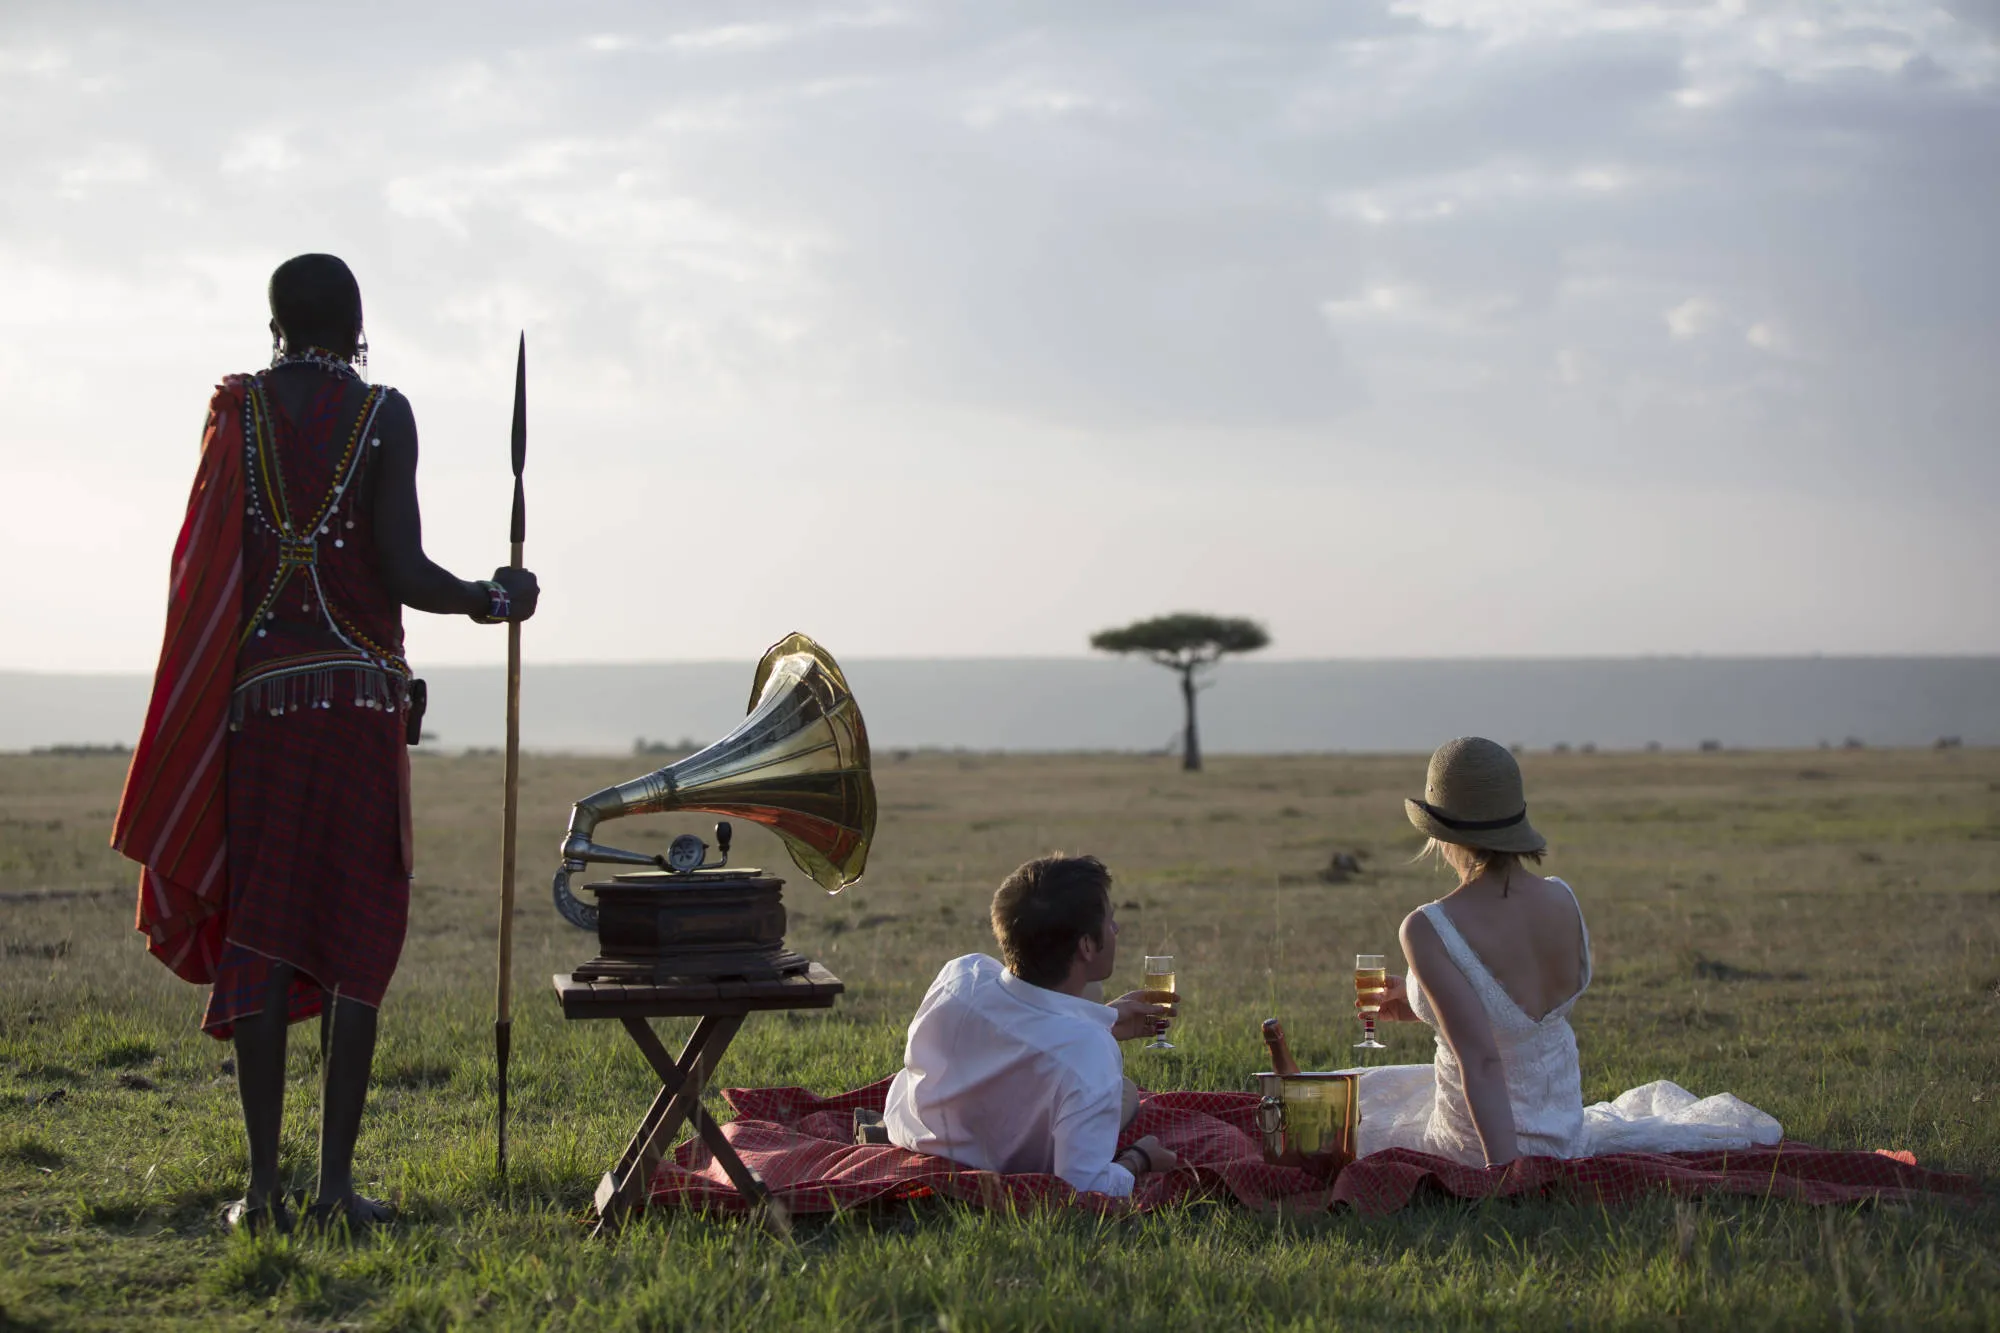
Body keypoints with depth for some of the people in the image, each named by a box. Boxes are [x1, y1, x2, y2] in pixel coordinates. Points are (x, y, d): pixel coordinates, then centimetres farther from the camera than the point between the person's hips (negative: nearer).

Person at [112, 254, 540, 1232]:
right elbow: (404, 573, -8)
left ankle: (263, 1184, 2)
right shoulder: (382, 415, -2)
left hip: (253, 698, 2)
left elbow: (205, 570, 2)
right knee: (356, 934, 3)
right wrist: (491, 601, 9)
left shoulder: (235, 410, 5)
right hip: (361, 697, -2)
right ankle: (337, 1179, 0)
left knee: (257, 933, 4)